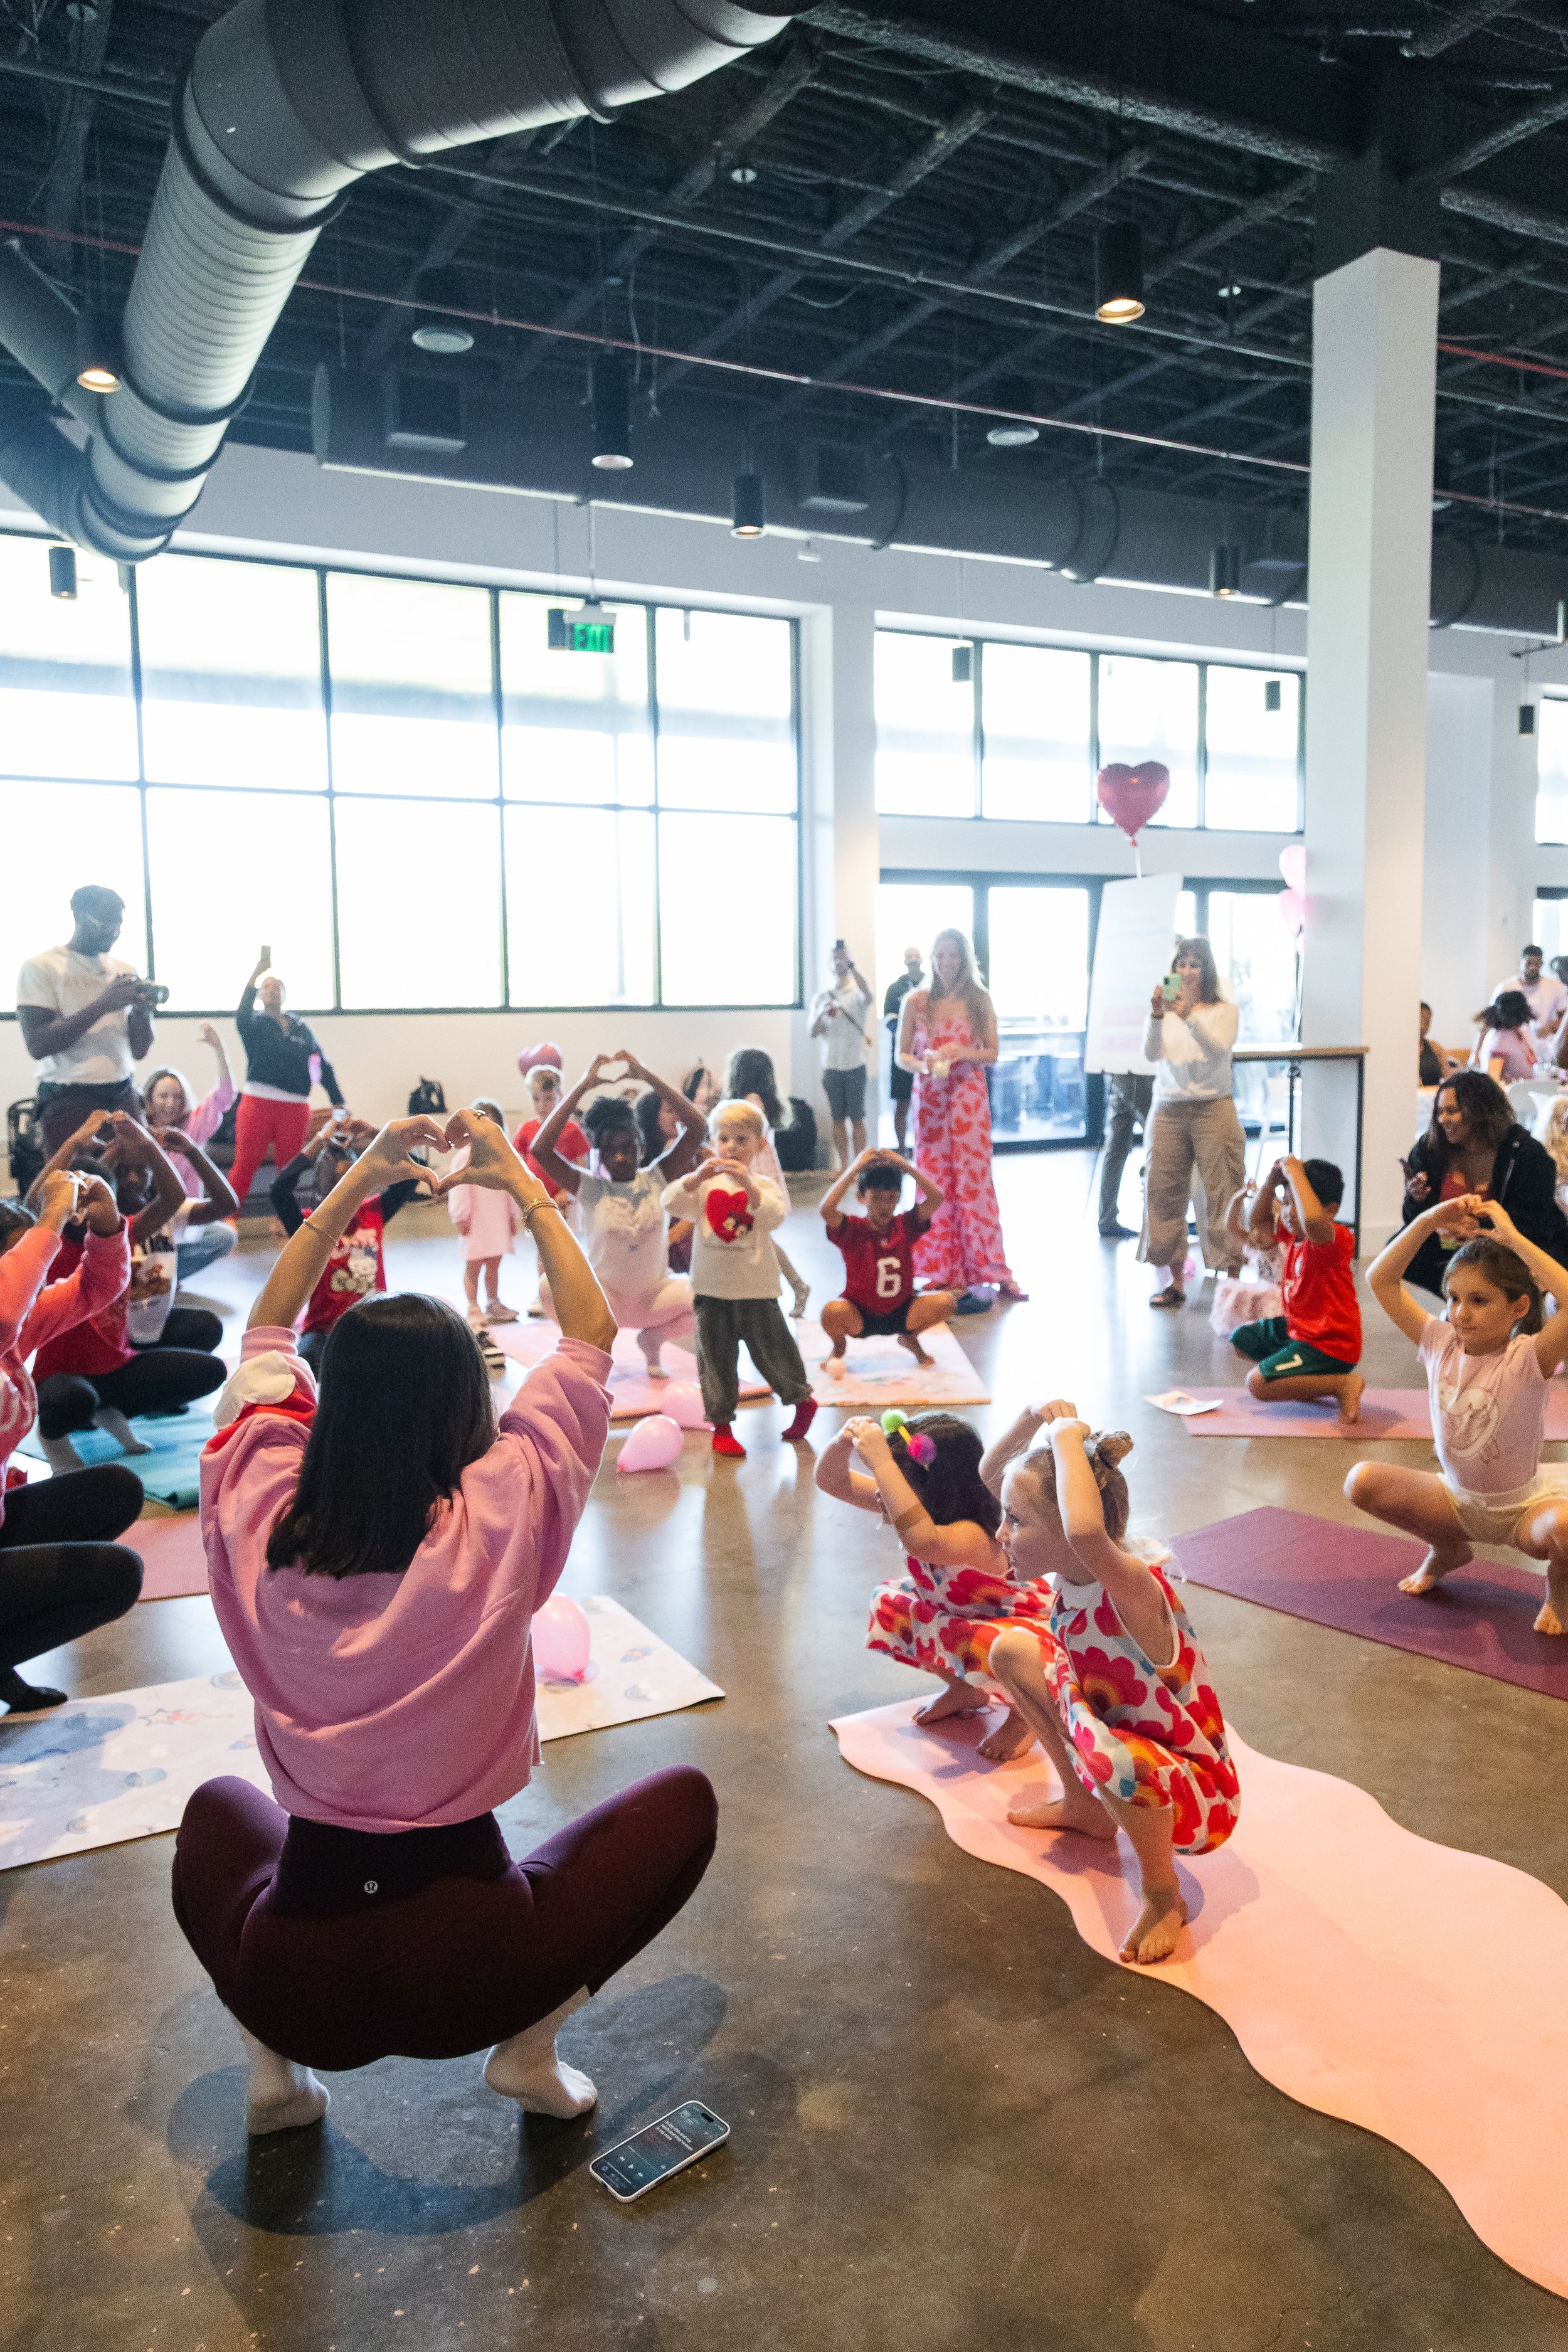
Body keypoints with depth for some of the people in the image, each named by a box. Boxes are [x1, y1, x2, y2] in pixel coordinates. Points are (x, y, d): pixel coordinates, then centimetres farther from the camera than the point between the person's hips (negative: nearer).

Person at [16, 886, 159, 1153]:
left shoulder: (124, 971, 12)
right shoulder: (40, 968, -3)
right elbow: (37, 1045, -13)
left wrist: (143, 1010, -7)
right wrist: (102, 1005, -18)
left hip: (123, 1094, 4)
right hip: (69, 1099, -4)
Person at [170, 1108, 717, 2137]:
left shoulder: (256, 1518, -11)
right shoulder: (499, 1520, -18)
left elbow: (268, 1335, 8)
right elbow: (593, 1337, -3)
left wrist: (353, 1186, 9)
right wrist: (525, 1187, 3)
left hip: (292, 1982, 4)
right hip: (469, 1974, -3)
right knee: (683, 1799, 16)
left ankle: (274, 2063, 19)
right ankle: (530, 2045, 9)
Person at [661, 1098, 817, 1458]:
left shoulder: (764, 1185, -3)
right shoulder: (703, 1184, 2)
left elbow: (776, 1215, -21)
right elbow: (670, 1201, -12)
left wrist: (748, 1184, -33)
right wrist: (697, 1176, -28)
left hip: (756, 1287, -2)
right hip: (711, 1287, 2)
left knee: (771, 1348, 8)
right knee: (716, 1357, 6)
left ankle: (803, 1401, 31)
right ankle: (722, 1424, 17)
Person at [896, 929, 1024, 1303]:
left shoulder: (980, 1001, 4)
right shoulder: (916, 1001, 4)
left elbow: (993, 1053, 4)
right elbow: (901, 1054, 5)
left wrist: (964, 1052, -15)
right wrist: (923, 1065, -16)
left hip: (969, 1098, -1)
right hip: (929, 1099, 1)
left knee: (973, 1181, -2)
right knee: (935, 1182, 2)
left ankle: (991, 1269, 5)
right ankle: (943, 1272, 10)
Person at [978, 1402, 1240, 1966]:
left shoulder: (1135, 1587, -34)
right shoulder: (1073, 1568, -12)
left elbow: (1087, 1532, -59)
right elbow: (991, 1475, 0)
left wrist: (1067, 1438, -42)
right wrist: (1032, 1417, -19)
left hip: (1196, 1803, -8)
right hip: (1127, 1759, 8)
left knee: (1108, 1752, -40)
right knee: (1014, 1648, 4)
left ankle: (1163, 1899, -8)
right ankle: (1083, 1807, 20)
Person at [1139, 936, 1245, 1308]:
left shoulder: (1224, 1011, 3)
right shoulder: (1164, 1010, 9)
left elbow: (1218, 1051, -15)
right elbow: (1151, 1054, -6)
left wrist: (1189, 1017, -28)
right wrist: (1156, 1016, -23)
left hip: (1213, 1109, -3)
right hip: (1168, 1110, 3)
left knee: (1223, 1193, -4)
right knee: (1164, 1193, 2)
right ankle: (1174, 1282, 11)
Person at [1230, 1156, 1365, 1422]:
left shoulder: (1336, 1239, -26)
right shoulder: (1293, 1231, 1)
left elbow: (1313, 1219, -50)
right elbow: (1259, 1221, 15)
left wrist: (1295, 1173, -38)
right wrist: (1271, 1180, -3)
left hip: (1329, 1346, -10)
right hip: (1297, 1328, 10)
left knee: (1258, 1383, -21)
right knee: (1241, 1339, 24)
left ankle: (1344, 1384, -10)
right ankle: (1303, 1381, 14)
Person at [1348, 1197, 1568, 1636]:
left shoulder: (1528, 1358, -21)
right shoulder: (1440, 1344, -9)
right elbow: (1381, 1280, -12)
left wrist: (1512, 1238, -36)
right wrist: (1429, 1220, -21)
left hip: (1525, 1506, -4)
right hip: (1458, 1500, 4)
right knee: (1362, 1481, -18)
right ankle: (1446, 1550, 13)